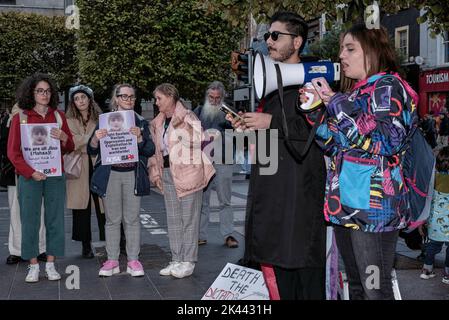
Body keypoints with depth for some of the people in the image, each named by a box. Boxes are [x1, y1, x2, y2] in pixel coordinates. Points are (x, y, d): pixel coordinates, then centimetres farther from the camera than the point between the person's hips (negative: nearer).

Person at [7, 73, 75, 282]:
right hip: (30, 177, -2)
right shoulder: (20, 118, 3)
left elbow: (69, 148, 14)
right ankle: (33, 265, 9)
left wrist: (64, 138, -9)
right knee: (30, 220, -1)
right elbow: (13, 152, -1)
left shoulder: (59, 116, 10)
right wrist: (31, 172, -12)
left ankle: (50, 264, 12)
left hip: (55, 176, 2)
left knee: (55, 219, 3)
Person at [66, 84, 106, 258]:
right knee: (82, 209, 2)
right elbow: (72, 143, -8)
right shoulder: (69, 121, 8)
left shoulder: (99, 119, 12)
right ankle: (86, 246, 11)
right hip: (79, 169, 0)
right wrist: (94, 137, -15)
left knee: (103, 205, -4)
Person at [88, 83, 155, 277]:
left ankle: (133, 260, 10)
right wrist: (96, 139, -17)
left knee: (132, 219, 3)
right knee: (112, 219, 4)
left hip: (133, 175, 0)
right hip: (110, 175, 0)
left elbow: (150, 151, 2)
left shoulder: (140, 122, 9)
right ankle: (112, 261, 11)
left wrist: (139, 138, -17)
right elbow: (91, 151, 5)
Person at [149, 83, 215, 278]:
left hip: (187, 173, -7)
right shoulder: (157, 123, 13)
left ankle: (188, 262, 7)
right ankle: (176, 260, 19)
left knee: (189, 218, 0)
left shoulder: (188, 118, -9)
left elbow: (197, 145, -10)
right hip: (167, 174, 7)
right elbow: (155, 149, 19)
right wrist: (156, 173, 11)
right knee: (173, 219, 11)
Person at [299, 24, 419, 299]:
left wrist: (336, 104, -13)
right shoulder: (357, 92, 19)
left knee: (375, 290, -4)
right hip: (347, 204, 9)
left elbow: (383, 141, -19)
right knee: (356, 287, 16)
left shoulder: (388, 86, -5)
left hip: (373, 205, -9)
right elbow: (335, 146, 19)